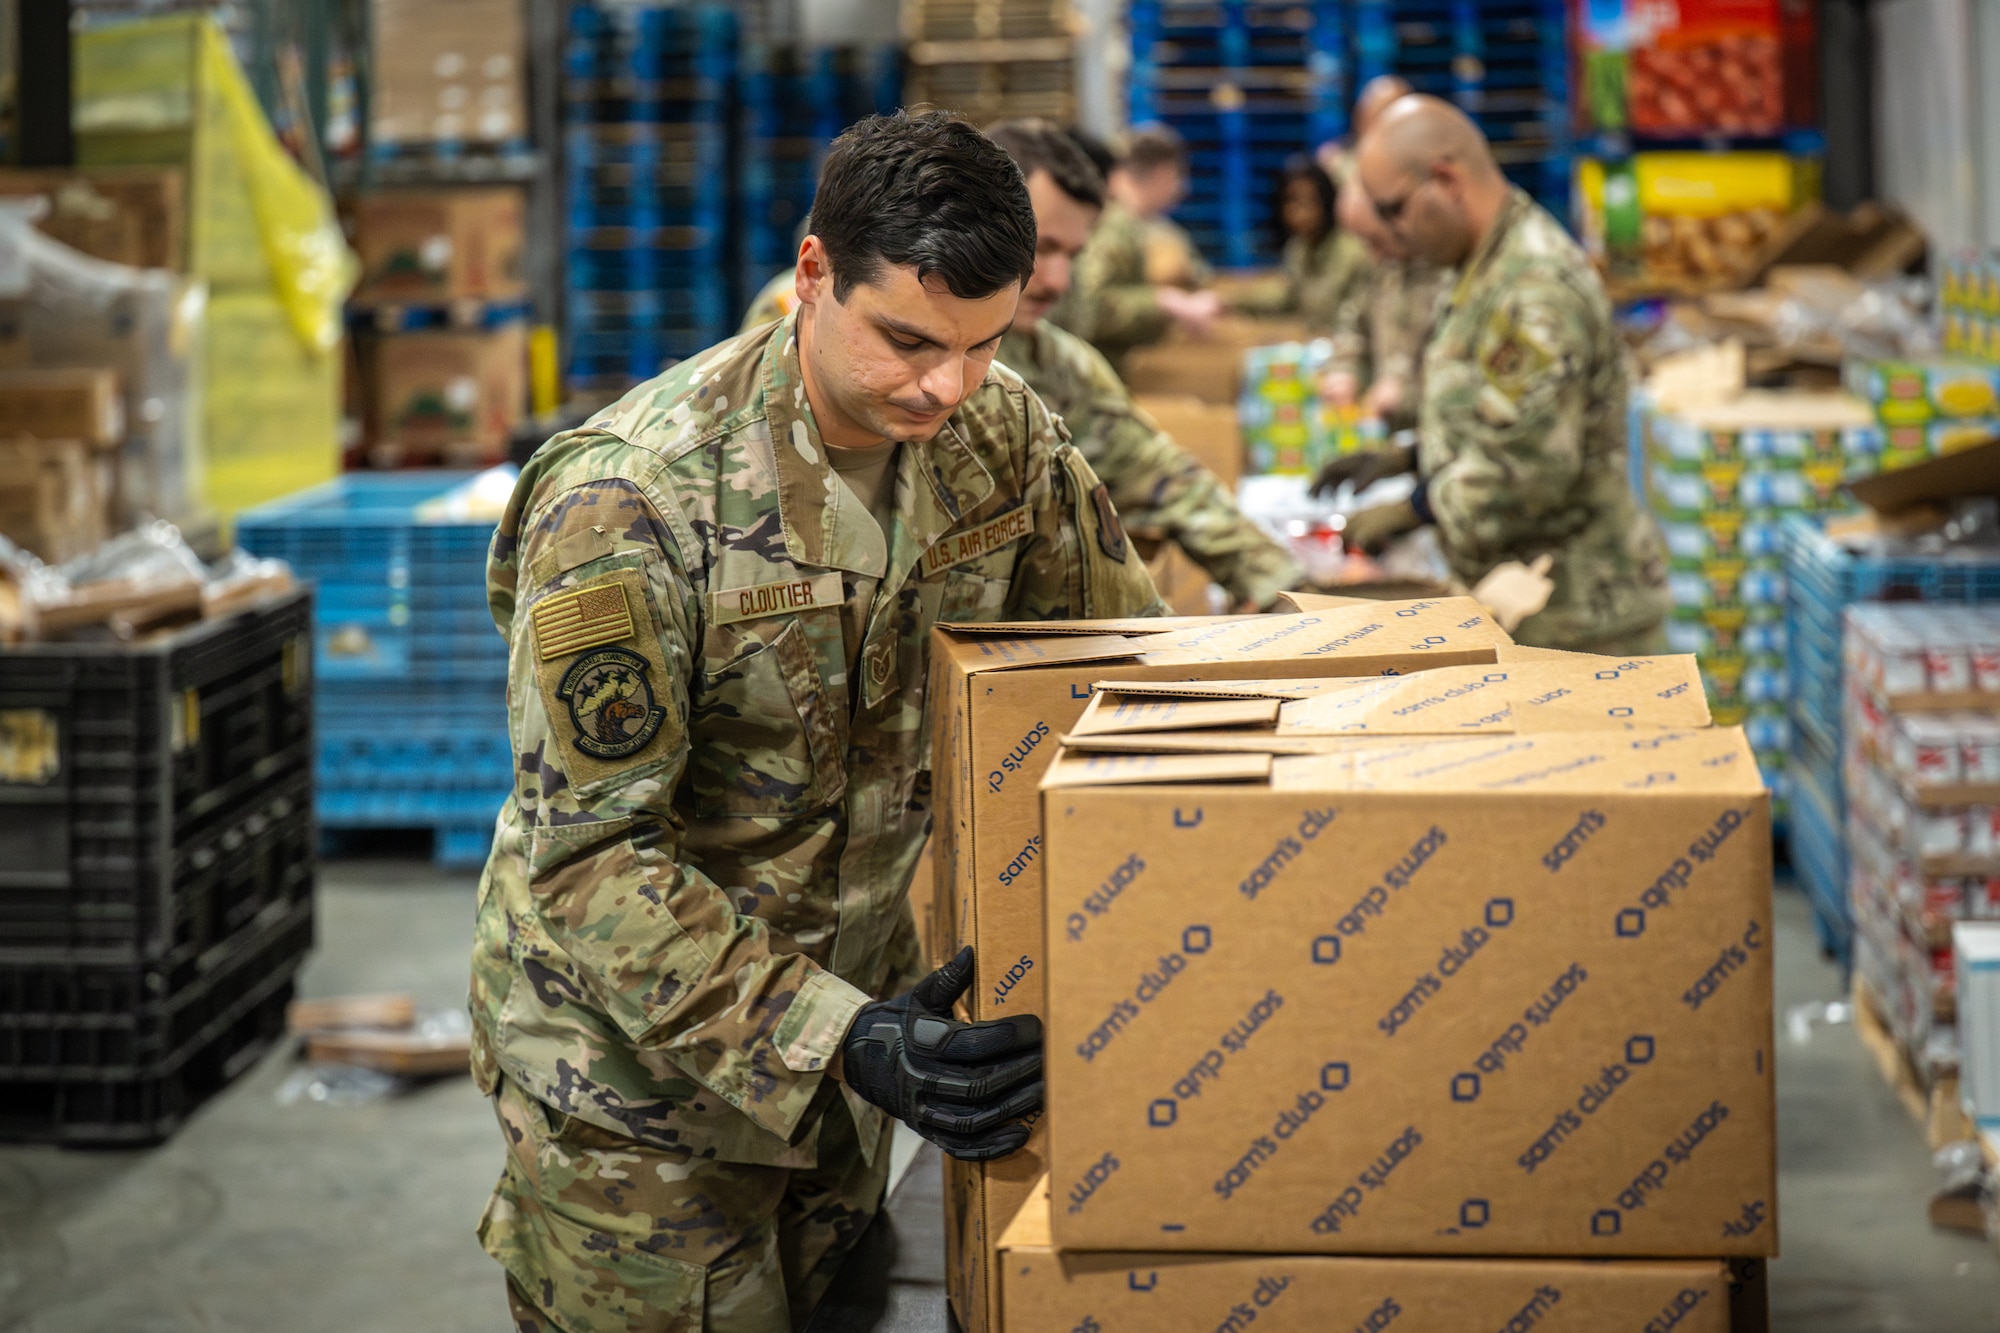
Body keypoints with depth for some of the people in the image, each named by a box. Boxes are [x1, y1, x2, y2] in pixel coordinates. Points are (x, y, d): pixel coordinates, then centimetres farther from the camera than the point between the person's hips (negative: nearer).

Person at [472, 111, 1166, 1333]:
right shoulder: (630, 500, -26)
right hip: (638, 1048, -5)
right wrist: (837, 1041, -33)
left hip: (854, 994, 6)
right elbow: (593, 859, -25)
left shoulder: (1001, 431, -9)